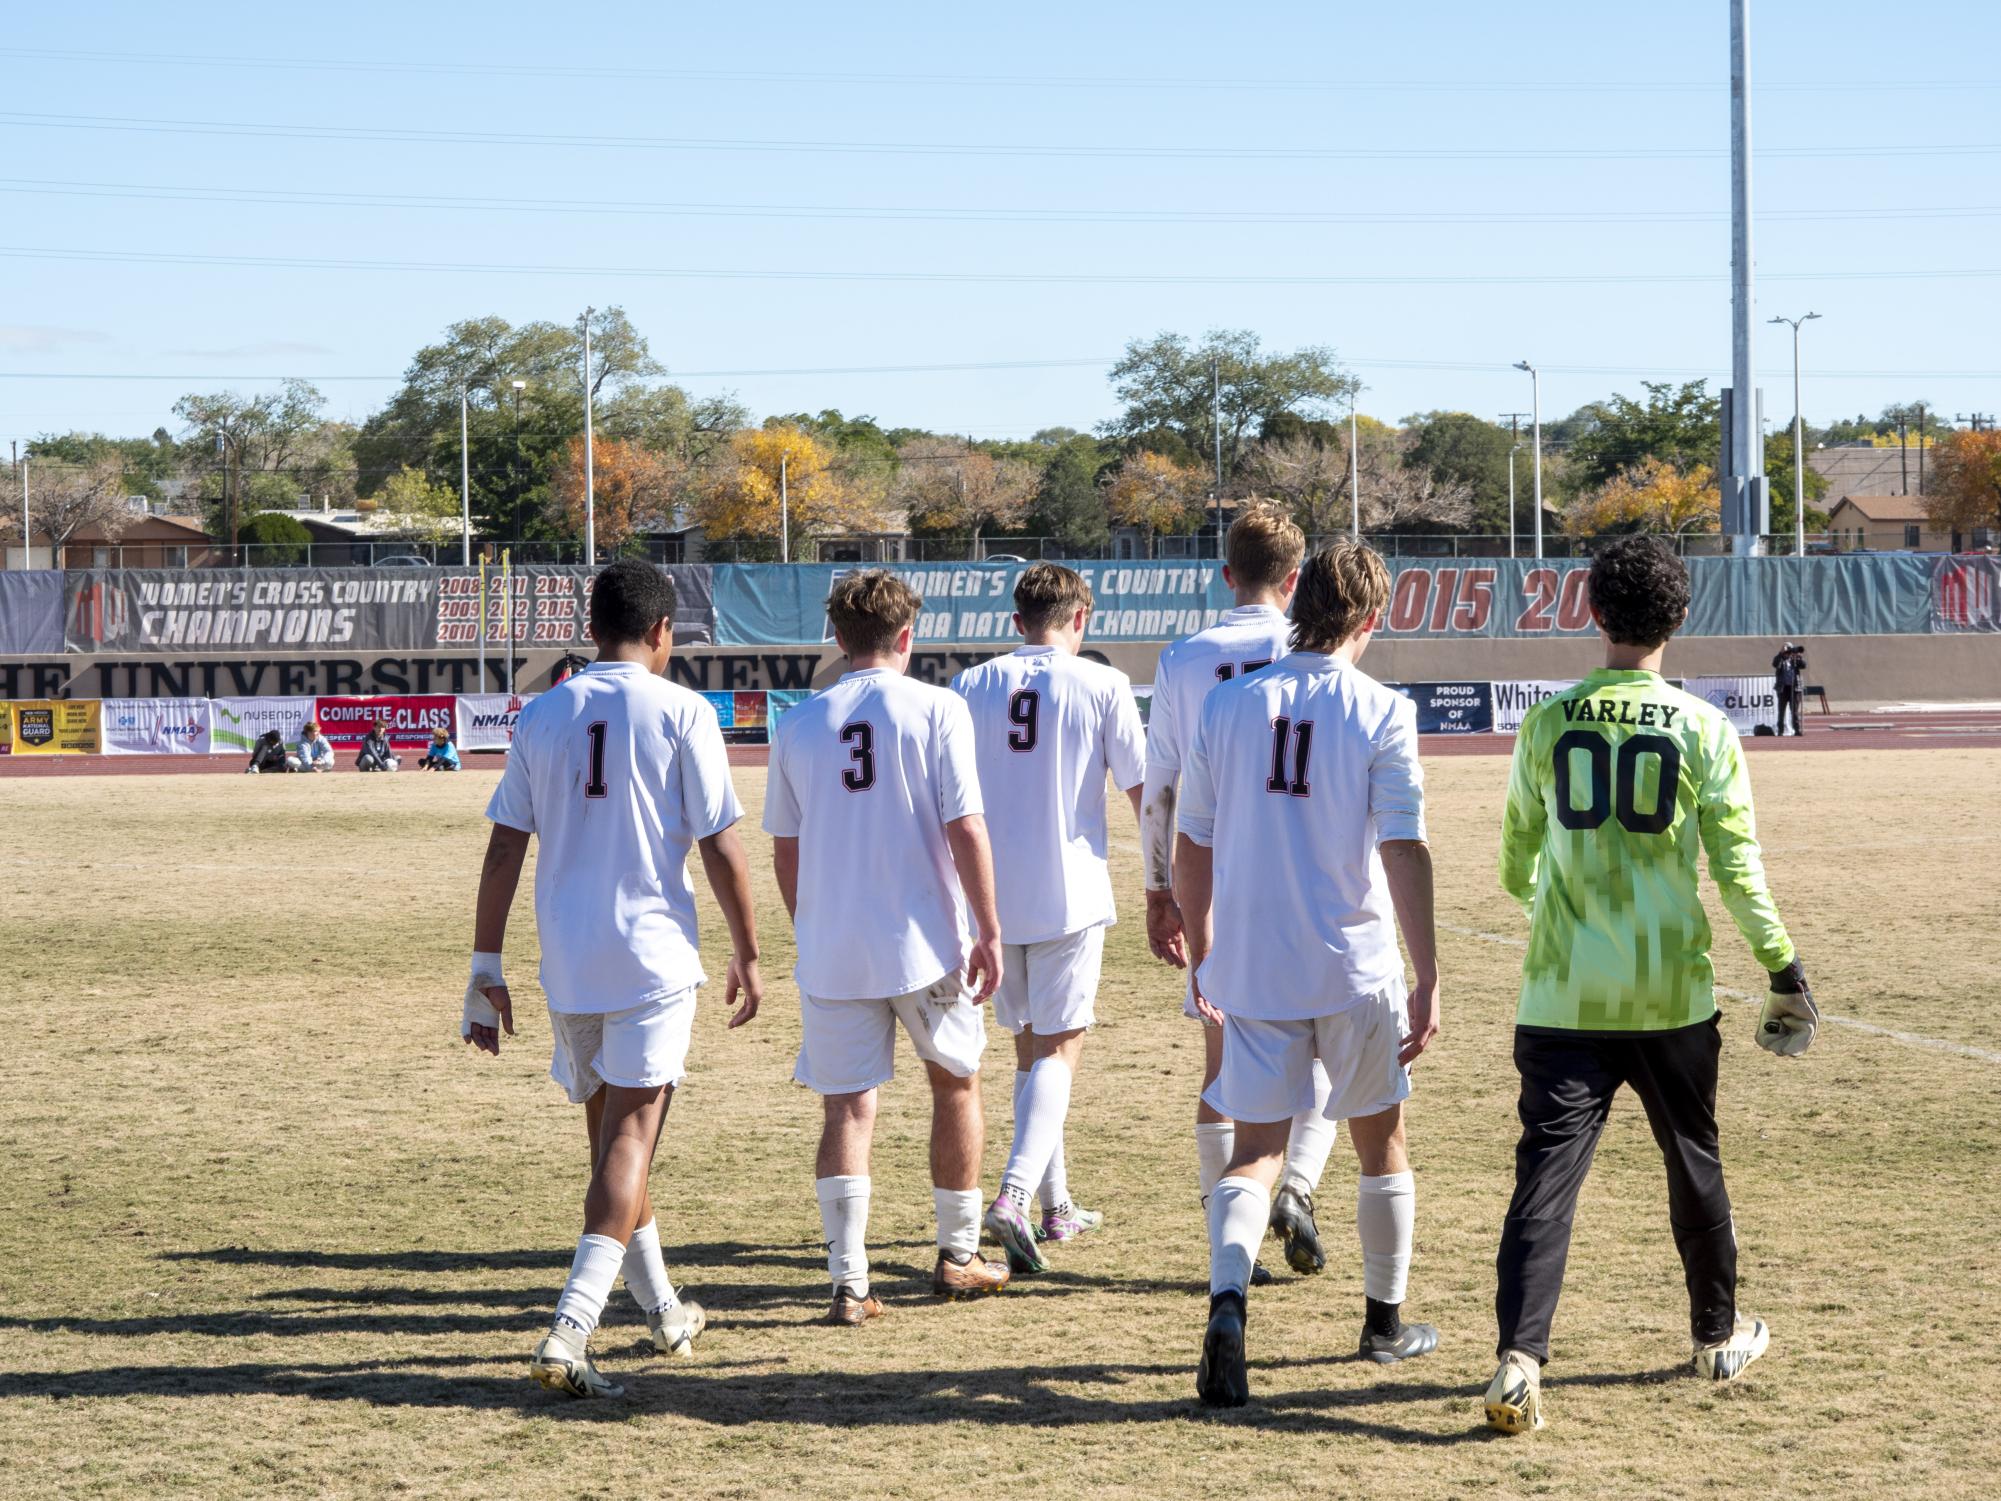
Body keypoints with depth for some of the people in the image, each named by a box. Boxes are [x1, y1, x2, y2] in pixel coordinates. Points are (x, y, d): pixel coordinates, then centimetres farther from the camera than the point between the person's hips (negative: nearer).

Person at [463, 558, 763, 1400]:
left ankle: (662, 1309, 34)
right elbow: (720, 847, -5)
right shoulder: (680, 713, -4)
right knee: (629, 1140, -6)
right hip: (653, 953, -4)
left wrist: (487, 968, 11)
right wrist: (746, 955, 5)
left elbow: (504, 849, 6)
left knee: (609, 1132, 19)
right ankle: (570, 1330, -21)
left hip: (567, 962, 5)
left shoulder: (541, 715, 7)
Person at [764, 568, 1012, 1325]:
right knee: (955, 1082, 18)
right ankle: (957, 1256, 26)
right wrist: (989, 933, -4)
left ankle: (848, 1281, -4)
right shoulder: (935, 709, -6)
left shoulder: (799, 725, 4)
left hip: (830, 951, 2)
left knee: (846, 1108, 4)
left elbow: (785, 848, 9)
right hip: (923, 943, -2)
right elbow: (965, 829, -10)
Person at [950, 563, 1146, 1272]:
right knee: (1058, 1049, -3)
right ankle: (1015, 1195, -21)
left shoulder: (972, 686, 5)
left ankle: (1056, 1203, 24)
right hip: (1070, 894, -4)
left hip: (992, 895, 4)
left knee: (1029, 1045, 17)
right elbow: (1143, 791, -2)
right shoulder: (1102, 685, -3)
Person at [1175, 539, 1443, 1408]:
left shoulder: (1229, 705, 2)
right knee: (1380, 1142, 18)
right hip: (1356, 971, -2)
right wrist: (1428, 980, -11)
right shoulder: (1380, 714, -9)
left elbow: (1191, 848, 6)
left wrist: (1203, 959, 18)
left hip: (1250, 970, 2)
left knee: (1255, 1152, 3)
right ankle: (1385, 1322, 32)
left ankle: (1227, 1302, -23)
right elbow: (1404, 853, -14)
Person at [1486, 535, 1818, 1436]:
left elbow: (1516, 864, 10)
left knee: (1546, 1174, -3)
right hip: (1671, 994, 0)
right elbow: (1737, 868, -6)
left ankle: (1519, 1360, -17)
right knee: (1694, 1165, 19)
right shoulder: (1704, 729, -5)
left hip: (1563, 994, 0)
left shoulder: (1546, 725, 0)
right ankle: (1718, 1337, 35)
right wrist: (1784, 969, 6)